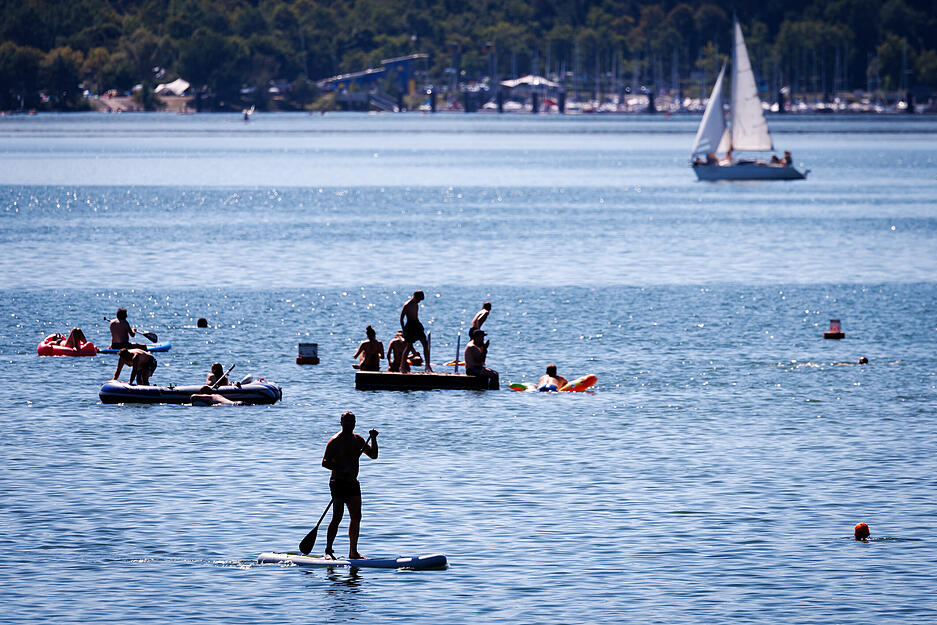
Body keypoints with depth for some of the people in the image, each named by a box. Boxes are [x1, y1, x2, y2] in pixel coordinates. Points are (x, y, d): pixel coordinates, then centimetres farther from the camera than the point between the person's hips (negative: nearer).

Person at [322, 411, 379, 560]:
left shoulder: (358, 439, 12)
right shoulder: (335, 441, -9)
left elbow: (373, 455, 14)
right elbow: (325, 462, -13)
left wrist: (373, 439, 0)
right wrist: (341, 469, -26)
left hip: (353, 483, 7)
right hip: (338, 482, -7)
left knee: (356, 517, 8)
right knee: (337, 517, -12)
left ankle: (353, 552, 15)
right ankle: (328, 551, -7)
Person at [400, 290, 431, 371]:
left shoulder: (416, 305, 12)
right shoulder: (407, 305, -12)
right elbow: (401, 318, -12)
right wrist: (404, 330, -15)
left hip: (417, 325, 8)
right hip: (410, 326, -8)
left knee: (425, 343, 0)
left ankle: (427, 365, 2)